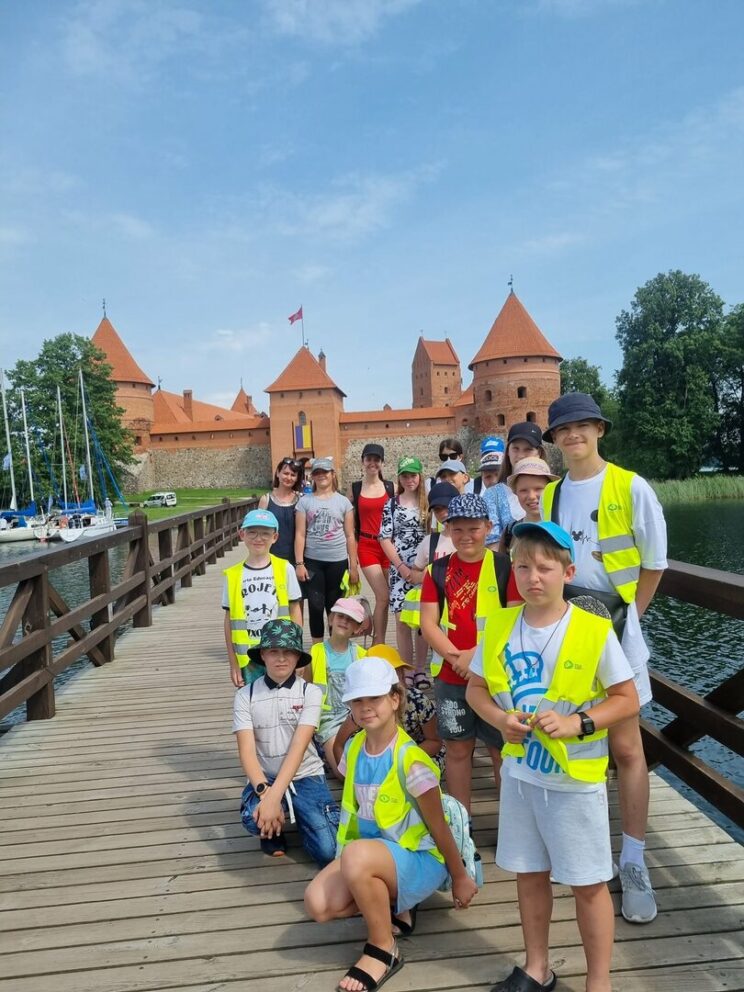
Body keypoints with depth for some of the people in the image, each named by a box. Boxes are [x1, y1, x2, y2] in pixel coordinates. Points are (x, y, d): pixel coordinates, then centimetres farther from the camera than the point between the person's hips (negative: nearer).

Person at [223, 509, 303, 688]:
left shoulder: (285, 569, -2)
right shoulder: (233, 575, -1)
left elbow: (295, 611, 3)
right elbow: (229, 621, 3)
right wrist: (233, 664, 4)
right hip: (247, 660, 1)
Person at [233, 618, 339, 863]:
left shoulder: (311, 692, -7)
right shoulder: (245, 695, -4)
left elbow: (299, 747, -17)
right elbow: (247, 751, -12)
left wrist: (275, 796, -28)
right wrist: (265, 792, -29)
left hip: (305, 776, 0)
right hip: (265, 778, 0)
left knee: (327, 850, -19)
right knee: (254, 818, -34)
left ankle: (301, 818, 16)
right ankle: (274, 830, 5)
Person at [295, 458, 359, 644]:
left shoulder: (343, 501, 5)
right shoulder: (304, 501, 4)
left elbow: (350, 536, 5)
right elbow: (300, 535, 1)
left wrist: (353, 566, 2)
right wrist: (299, 563, -6)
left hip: (338, 561, 1)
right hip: (312, 561, 0)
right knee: (315, 606, -1)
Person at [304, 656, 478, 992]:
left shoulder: (410, 760, -22)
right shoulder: (353, 749, -1)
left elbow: (439, 827, -12)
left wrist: (460, 878, -2)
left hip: (419, 859, -7)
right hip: (371, 853, 7)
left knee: (357, 856, -37)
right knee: (318, 905, -17)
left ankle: (383, 950, -12)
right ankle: (393, 907, 8)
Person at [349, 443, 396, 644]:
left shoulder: (391, 487, 7)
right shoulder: (354, 488, 5)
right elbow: (351, 523, 8)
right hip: (367, 546, -2)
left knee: (383, 598, 6)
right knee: (383, 597, -12)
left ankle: (378, 644, 18)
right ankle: (379, 644, 1)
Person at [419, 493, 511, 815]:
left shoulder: (504, 566, -4)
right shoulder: (438, 570, 3)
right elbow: (428, 623, -1)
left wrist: (478, 654, -16)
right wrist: (456, 656, -14)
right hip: (450, 677, 3)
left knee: (501, 750, 7)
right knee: (458, 749, 14)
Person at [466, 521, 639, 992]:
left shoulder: (594, 630, -16)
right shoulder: (499, 625, -5)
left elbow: (628, 700, -8)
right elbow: (476, 688, 5)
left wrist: (578, 723, -22)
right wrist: (500, 719, -14)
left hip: (576, 778, -3)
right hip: (520, 772, 4)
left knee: (589, 882, 10)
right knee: (530, 873, 19)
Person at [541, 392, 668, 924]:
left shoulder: (631, 488, -6)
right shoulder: (547, 497, 6)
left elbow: (653, 564, -1)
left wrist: (625, 615, 2)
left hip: (612, 628, -4)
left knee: (626, 749, 3)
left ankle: (634, 864, 16)